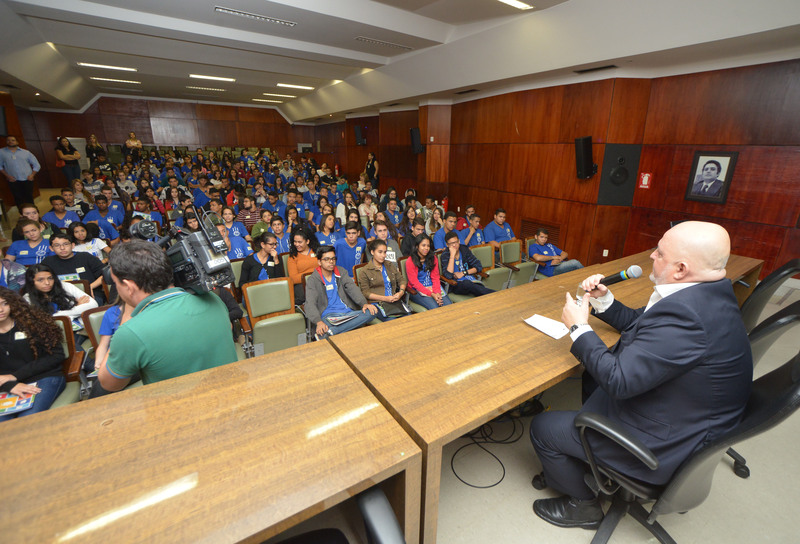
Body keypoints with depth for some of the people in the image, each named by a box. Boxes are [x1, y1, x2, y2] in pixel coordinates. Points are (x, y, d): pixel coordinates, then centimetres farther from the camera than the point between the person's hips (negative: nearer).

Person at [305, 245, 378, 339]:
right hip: (327, 316, -6)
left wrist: (364, 303, -16)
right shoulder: (312, 280, 4)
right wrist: (319, 322, -30)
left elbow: (352, 288, 4)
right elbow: (310, 304, -10)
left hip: (347, 313, 7)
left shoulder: (341, 272, 18)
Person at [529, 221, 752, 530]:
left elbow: (618, 380, -33)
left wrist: (579, 327, -22)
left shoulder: (685, 314, -36)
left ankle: (583, 504, 24)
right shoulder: (705, 294, -2)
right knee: (590, 377, 28)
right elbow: (639, 323, 12)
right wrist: (603, 300, -2)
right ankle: (594, 463, 42)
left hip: (664, 447, -10)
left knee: (542, 428, -3)